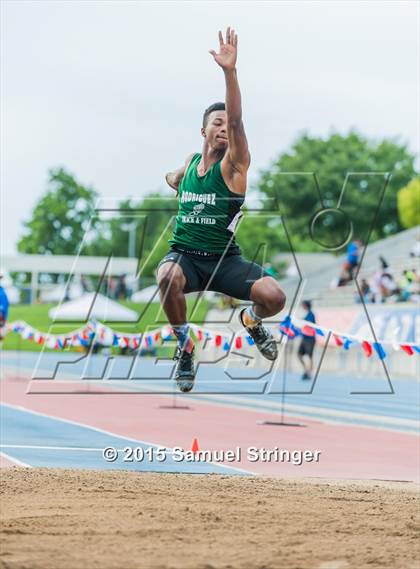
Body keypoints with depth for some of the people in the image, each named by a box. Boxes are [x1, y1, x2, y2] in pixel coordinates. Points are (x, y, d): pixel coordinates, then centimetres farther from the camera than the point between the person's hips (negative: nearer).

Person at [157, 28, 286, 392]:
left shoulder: (234, 164, -5)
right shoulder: (191, 161, 9)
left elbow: (237, 122, -26)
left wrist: (230, 71, -37)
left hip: (224, 259, -2)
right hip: (185, 255, 2)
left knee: (274, 297, -26)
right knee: (168, 277, -36)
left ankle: (251, 320, 15)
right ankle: (185, 346, -10)